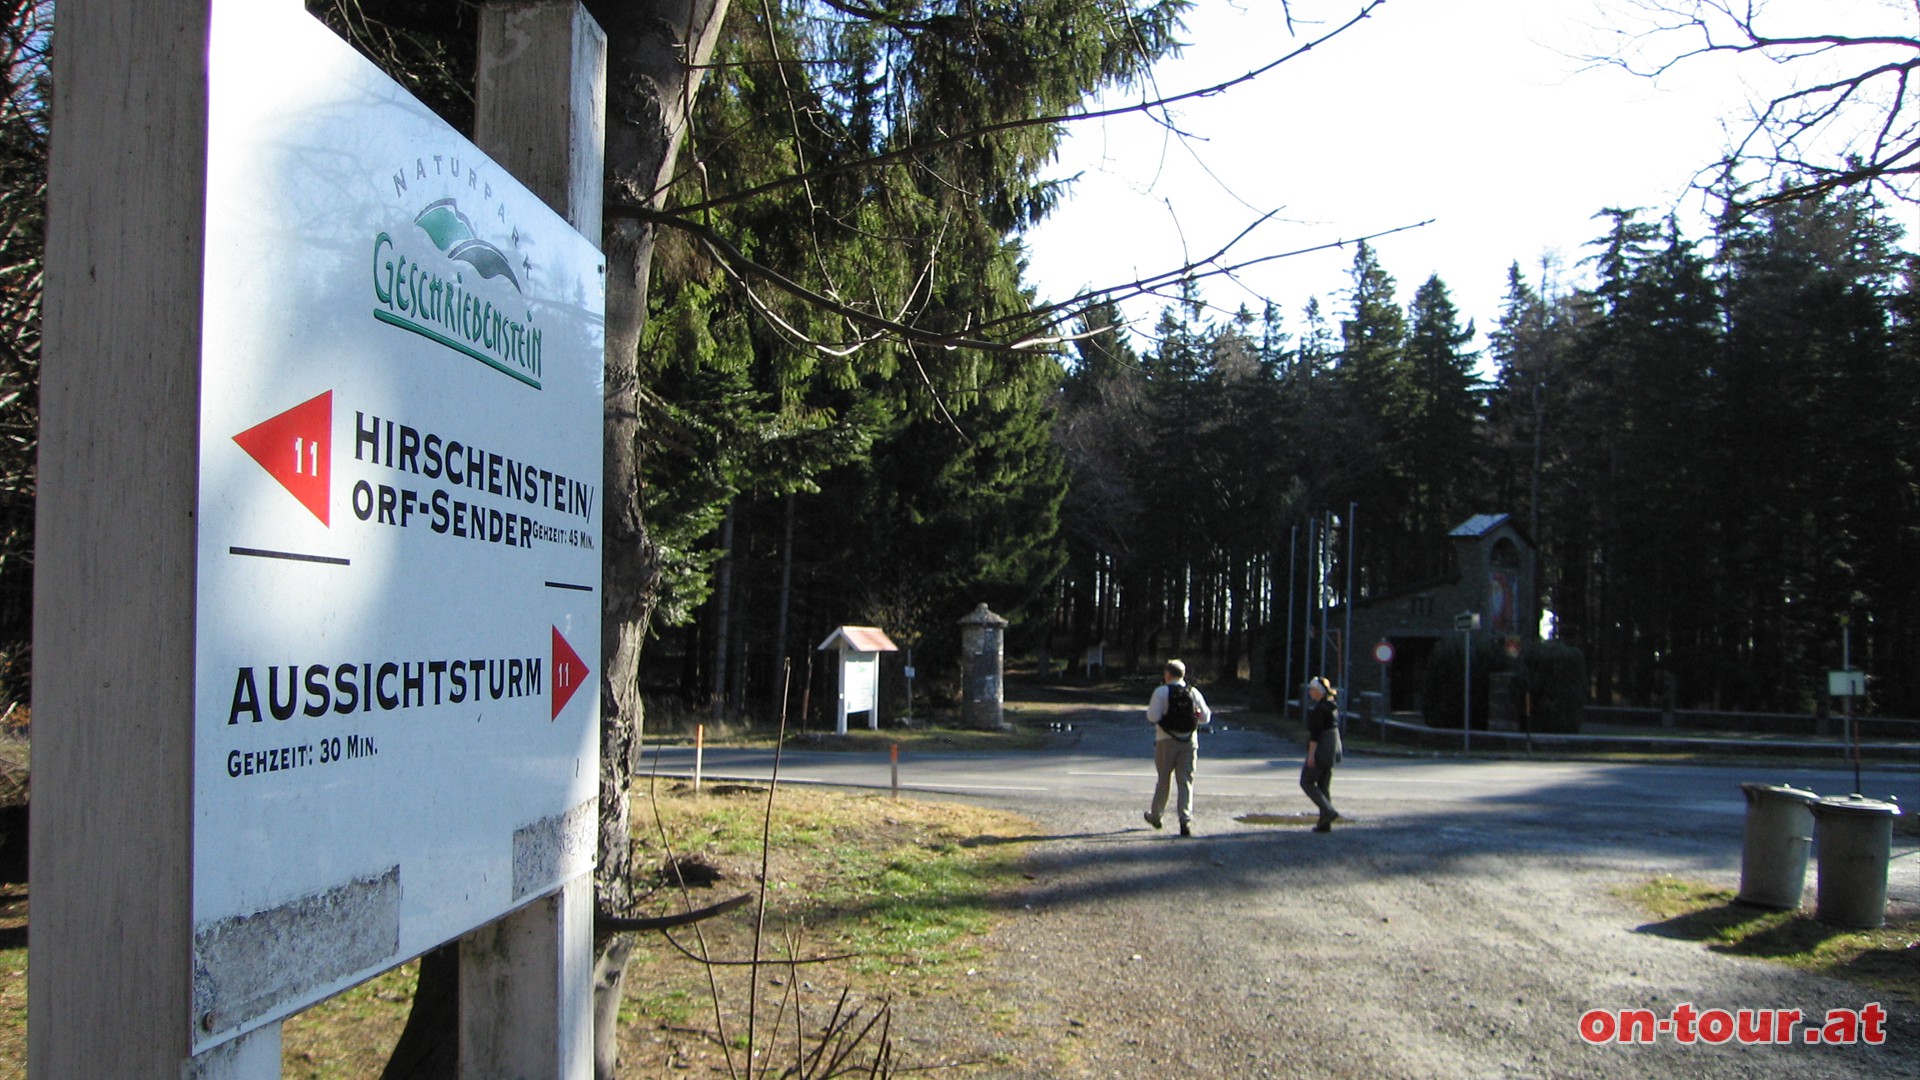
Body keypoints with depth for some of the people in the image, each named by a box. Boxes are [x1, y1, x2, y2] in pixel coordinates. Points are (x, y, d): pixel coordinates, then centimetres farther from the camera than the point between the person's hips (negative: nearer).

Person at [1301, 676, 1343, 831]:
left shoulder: (1319, 708, -17)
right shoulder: (1332, 705, 12)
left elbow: (1316, 731, -21)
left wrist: (1311, 754, -21)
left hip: (1320, 747, -9)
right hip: (1333, 747, 9)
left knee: (1306, 782, 2)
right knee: (1324, 785, 11)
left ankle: (1329, 811, -10)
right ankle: (1325, 824, 10)